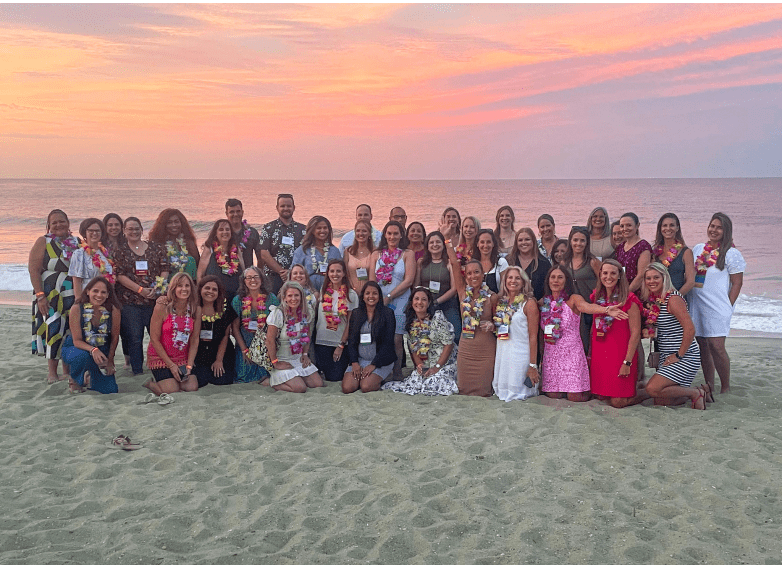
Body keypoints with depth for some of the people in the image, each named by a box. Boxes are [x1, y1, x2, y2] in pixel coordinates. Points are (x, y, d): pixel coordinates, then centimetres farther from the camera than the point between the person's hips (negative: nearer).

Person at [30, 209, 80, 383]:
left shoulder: (77, 243, 11)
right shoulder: (43, 242, 0)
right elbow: (33, 270, -7)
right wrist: (40, 295, -16)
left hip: (74, 296, 4)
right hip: (51, 296, -4)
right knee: (54, 330, -6)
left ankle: (68, 370, 16)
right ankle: (52, 373, 2)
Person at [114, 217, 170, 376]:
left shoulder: (156, 248, 11)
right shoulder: (120, 251, 7)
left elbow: (165, 270, 7)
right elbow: (120, 275, -1)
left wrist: (156, 288, -10)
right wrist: (140, 290, -13)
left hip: (155, 299, 1)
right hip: (130, 301, -1)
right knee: (134, 338, 0)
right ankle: (137, 372, 9)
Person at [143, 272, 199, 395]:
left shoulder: (196, 310, -2)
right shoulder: (162, 308, -12)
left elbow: (194, 340, 0)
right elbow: (154, 339, -11)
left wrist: (189, 365, -9)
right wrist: (171, 365, -13)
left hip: (183, 359, 4)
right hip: (160, 357, -4)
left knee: (192, 388, -14)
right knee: (171, 392, -17)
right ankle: (151, 383, 16)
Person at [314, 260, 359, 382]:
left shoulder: (351, 295, -2)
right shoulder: (322, 291, 3)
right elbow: (315, 315, 10)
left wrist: (342, 345, -6)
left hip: (341, 343, -1)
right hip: (321, 342, 1)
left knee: (337, 379, -1)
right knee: (327, 378, 3)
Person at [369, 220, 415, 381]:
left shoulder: (407, 254, 7)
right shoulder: (376, 254, 16)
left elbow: (408, 280, -3)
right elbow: (371, 281, 9)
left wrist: (388, 297, -8)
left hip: (400, 301, -2)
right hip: (379, 301, 2)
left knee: (396, 338, -9)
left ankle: (397, 373, -1)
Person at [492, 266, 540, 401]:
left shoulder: (529, 303, -5)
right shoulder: (500, 302, 11)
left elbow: (533, 336, -9)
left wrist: (533, 365, -13)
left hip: (520, 355, -5)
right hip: (501, 354, 5)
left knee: (517, 393, -2)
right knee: (501, 391, 9)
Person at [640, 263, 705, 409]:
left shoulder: (673, 299, -15)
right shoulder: (652, 301, 9)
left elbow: (690, 329, -21)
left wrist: (679, 356, -18)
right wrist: (649, 333, 5)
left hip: (686, 357, -8)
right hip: (666, 358, 8)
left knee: (653, 389, -19)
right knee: (660, 402, 4)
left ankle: (696, 393, -2)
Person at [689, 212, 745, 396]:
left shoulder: (731, 253, -2)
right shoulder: (698, 249, 13)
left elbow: (737, 283, -2)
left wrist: (728, 306, -8)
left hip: (717, 306, -5)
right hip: (696, 305, 5)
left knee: (716, 346, -10)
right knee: (702, 345, 7)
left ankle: (726, 388, 4)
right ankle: (709, 386, 16)